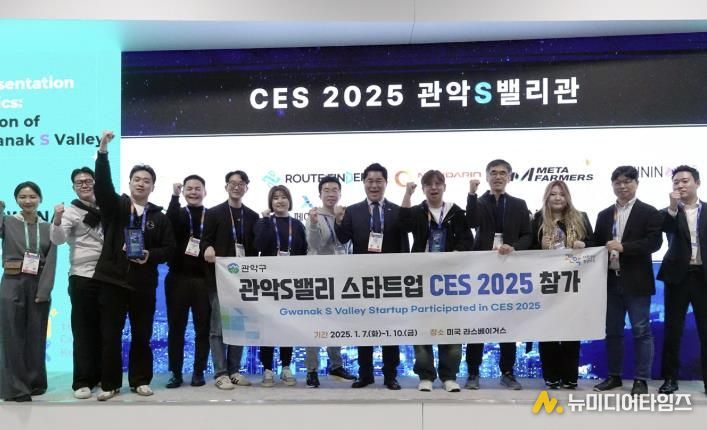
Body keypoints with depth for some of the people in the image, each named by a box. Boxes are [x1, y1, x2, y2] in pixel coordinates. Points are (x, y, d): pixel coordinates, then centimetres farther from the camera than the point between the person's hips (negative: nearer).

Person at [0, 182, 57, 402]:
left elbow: (51, 262, 0)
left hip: (39, 286, 2)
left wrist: (44, 291, -9)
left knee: (36, 337, 8)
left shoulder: (48, 228, 8)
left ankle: (35, 383, 20)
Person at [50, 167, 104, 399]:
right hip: (82, 278, -4)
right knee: (83, 331, -2)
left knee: (104, 329, 12)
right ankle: (82, 381, 3)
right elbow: (57, 240, -18)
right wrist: (57, 219, -36)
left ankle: (100, 375, 22)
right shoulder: (70, 211, -3)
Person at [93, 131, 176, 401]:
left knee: (141, 336, 7)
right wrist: (103, 151, -26)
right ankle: (110, 384, 13)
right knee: (110, 335, 2)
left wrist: (151, 256, -13)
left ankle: (140, 381, 20)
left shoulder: (159, 217, 8)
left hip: (143, 283, 1)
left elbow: (169, 248, 7)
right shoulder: (114, 206, 4)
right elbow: (102, 185, -14)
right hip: (113, 280, -1)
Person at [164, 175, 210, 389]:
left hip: (203, 279, 0)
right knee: (176, 327, 3)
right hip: (178, 278, 1)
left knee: (203, 327, 3)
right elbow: (170, 223, -15)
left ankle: (198, 372, 13)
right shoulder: (177, 213, 9)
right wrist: (175, 196, -21)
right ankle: (176, 373, 11)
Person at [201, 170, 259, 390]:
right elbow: (205, 241, -3)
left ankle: (234, 371, 16)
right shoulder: (214, 213, 3)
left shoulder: (252, 216, 12)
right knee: (218, 327, -2)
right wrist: (208, 249, -25)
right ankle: (220, 373, 4)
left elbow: (255, 248, 9)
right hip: (220, 277, -3)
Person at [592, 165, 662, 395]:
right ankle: (614, 376, 22)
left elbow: (654, 242, -13)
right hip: (611, 281, 5)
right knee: (612, 331, 11)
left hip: (636, 281, -5)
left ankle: (641, 380, 9)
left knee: (641, 331, 1)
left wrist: (623, 247, -21)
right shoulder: (604, 215, 14)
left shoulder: (649, 212, -1)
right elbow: (597, 244, 12)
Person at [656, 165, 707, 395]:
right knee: (672, 330, 4)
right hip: (678, 276, 0)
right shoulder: (668, 213, 6)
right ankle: (670, 378, 13)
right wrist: (673, 206, -25)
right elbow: (666, 228, -15)